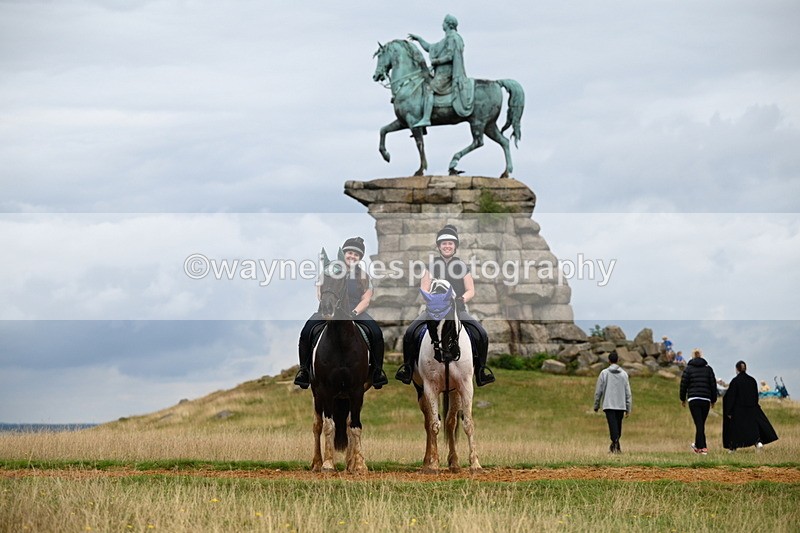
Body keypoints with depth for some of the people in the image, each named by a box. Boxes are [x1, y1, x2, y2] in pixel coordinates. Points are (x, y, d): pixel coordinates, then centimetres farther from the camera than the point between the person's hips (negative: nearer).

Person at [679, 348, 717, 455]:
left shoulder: (688, 369, 3)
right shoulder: (708, 369, 9)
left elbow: (683, 385, 3)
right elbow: (713, 385, 9)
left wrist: (683, 399, 15)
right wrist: (713, 400, 16)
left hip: (693, 399, -2)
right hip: (706, 400, 2)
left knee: (699, 424, -5)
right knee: (701, 423, 13)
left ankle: (702, 447, -12)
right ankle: (698, 445, 26)